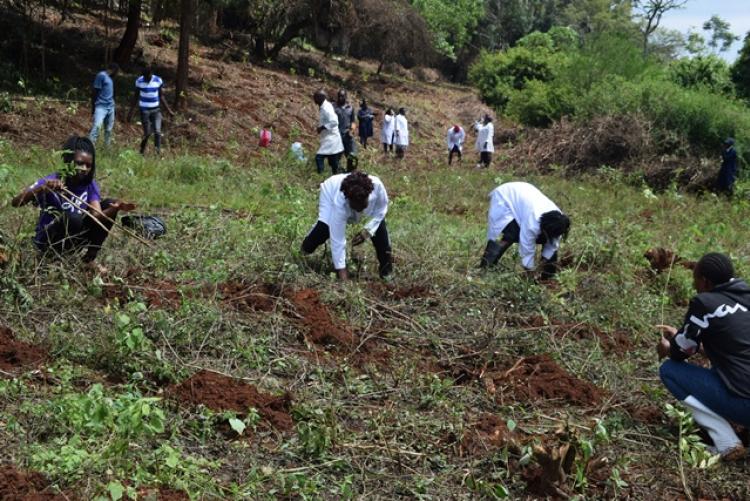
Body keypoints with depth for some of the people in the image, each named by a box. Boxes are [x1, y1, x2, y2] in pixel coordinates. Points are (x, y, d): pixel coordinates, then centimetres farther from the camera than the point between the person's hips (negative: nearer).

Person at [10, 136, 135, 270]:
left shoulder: (90, 185, -5)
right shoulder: (50, 182, -18)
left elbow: (97, 215, -20)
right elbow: (15, 202, -29)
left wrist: (115, 208, -41)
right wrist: (42, 188, -45)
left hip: (73, 240, 5)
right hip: (48, 241, -5)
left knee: (109, 204, -9)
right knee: (71, 218, -36)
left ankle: (90, 258, -2)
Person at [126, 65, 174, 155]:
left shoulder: (158, 81, -2)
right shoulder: (139, 81, -4)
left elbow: (161, 96, 7)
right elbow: (136, 97, 4)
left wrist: (168, 110, 5)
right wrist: (131, 112, 3)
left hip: (156, 110, 1)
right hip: (144, 110, -1)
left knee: (157, 131, -13)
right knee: (147, 133, 0)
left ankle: (158, 151, -13)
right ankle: (142, 151, 20)